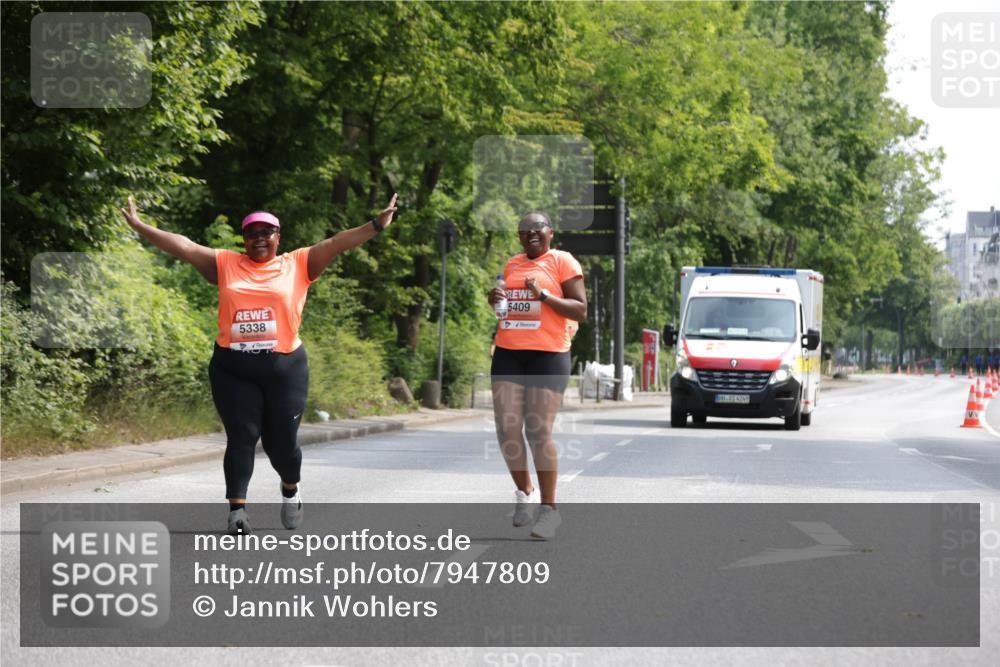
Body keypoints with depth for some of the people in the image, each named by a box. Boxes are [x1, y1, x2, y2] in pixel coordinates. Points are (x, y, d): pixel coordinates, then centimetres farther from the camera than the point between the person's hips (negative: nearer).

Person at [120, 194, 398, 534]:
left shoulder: (297, 264, 6)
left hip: (284, 367, -1)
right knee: (241, 438, -4)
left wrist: (376, 225, -9)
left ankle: (290, 489, 35)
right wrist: (140, 226, 3)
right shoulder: (225, 264, 9)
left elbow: (336, 243, -1)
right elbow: (183, 246, 7)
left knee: (281, 440, 5)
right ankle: (237, 509, -4)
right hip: (232, 369, 1)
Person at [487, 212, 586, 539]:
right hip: (508, 353, 6)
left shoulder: (562, 262, -1)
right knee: (507, 430, -2)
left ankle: (549, 508, 2)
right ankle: (524, 491, 20)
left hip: (548, 355, -5)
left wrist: (544, 294, -17)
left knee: (538, 432, -9)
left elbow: (580, 310, -7)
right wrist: (495, 300, 7)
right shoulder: (513, 264, 16)